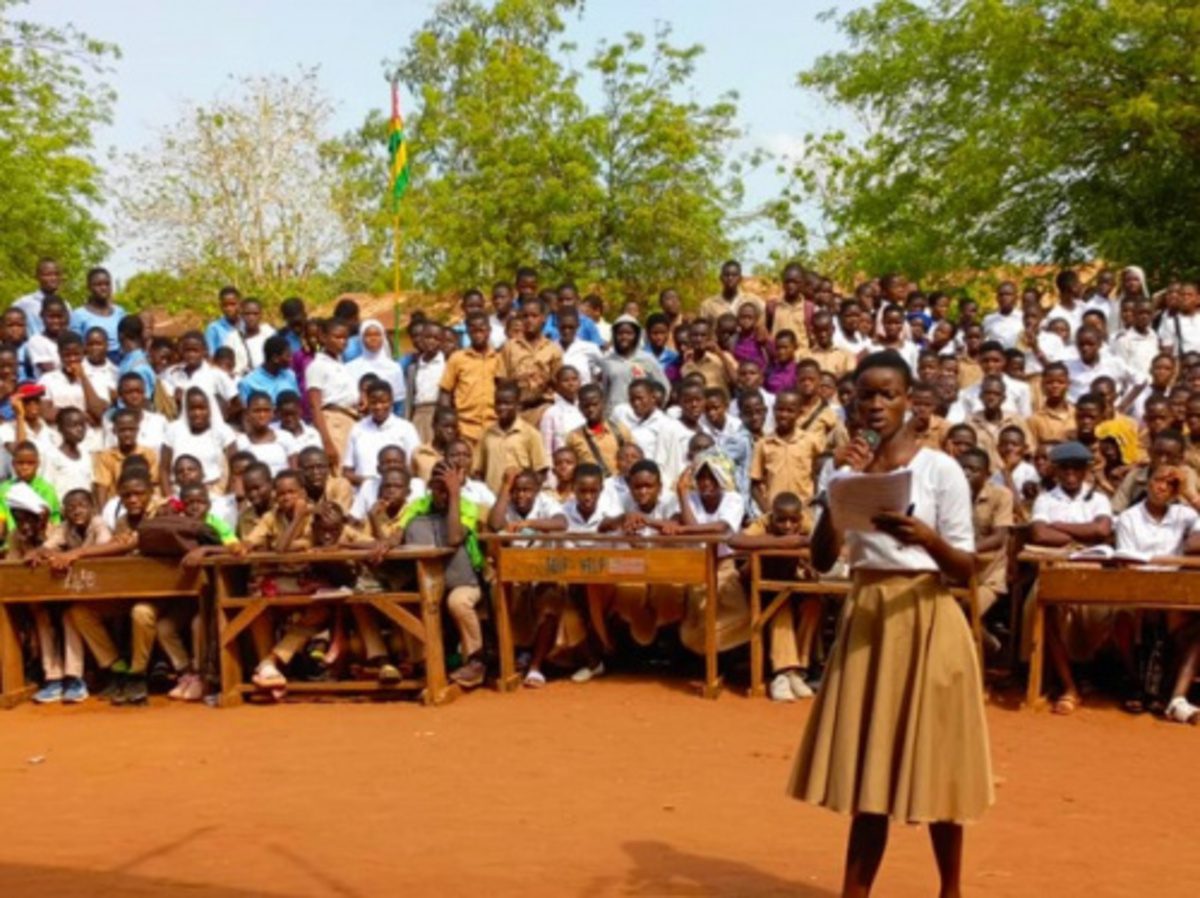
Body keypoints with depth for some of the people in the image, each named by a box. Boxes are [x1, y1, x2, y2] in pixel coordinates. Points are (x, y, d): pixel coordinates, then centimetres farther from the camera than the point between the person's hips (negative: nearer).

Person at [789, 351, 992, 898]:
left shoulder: (941, 471, -7)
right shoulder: (851, 471, 6)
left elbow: (965, 570, -9)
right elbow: (822, 560, -1)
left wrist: (925, 536, -28)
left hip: (924, 620, -4)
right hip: (865, 618, 4)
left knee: (933, 758, 4)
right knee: (868, 756, 9)